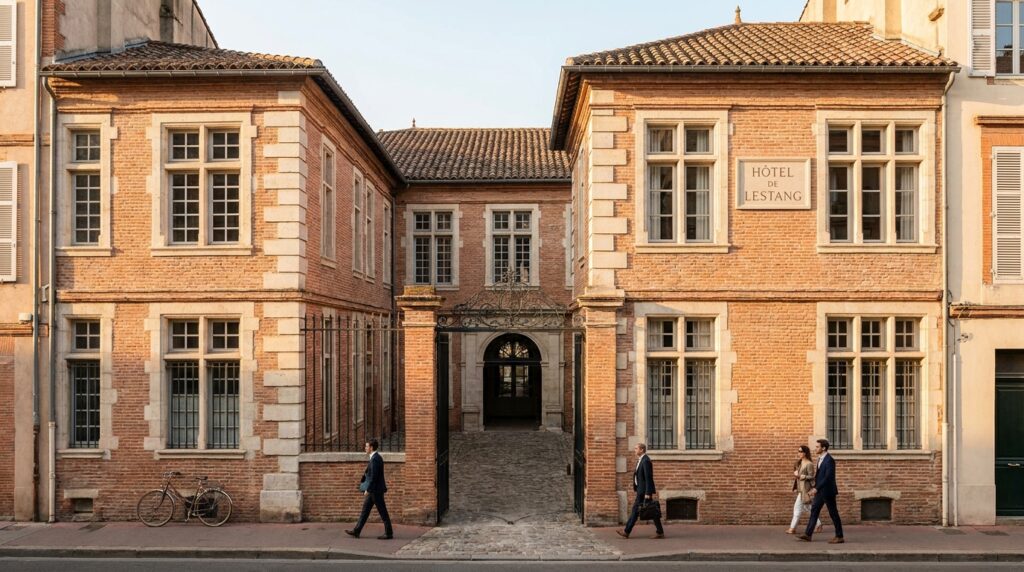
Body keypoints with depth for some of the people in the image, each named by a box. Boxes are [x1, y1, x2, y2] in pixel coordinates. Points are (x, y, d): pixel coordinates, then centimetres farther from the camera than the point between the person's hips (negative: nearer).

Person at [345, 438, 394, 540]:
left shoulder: (375, 459, -19)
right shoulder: (376, 457, 12)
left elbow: (373, 476, -22)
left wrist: (367, 490, -19)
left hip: (375, 490, -10)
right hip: (374, 490, 10)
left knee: (382, 512, -3)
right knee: (365, 510, 13)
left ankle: (389, 533, 4)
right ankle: (356, 531, 18)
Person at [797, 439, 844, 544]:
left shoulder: (829, 460, -19)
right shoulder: (820, 458, 11)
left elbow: (828, 477, -24)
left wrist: (816, 488, -26)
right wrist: (815, 488, 16)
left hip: (828, 491, -9)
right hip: (820, 491, 9)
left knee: (833, 513, 1)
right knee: (814, 511, 7)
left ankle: (839, 537, 11)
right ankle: (808, 534, 9)